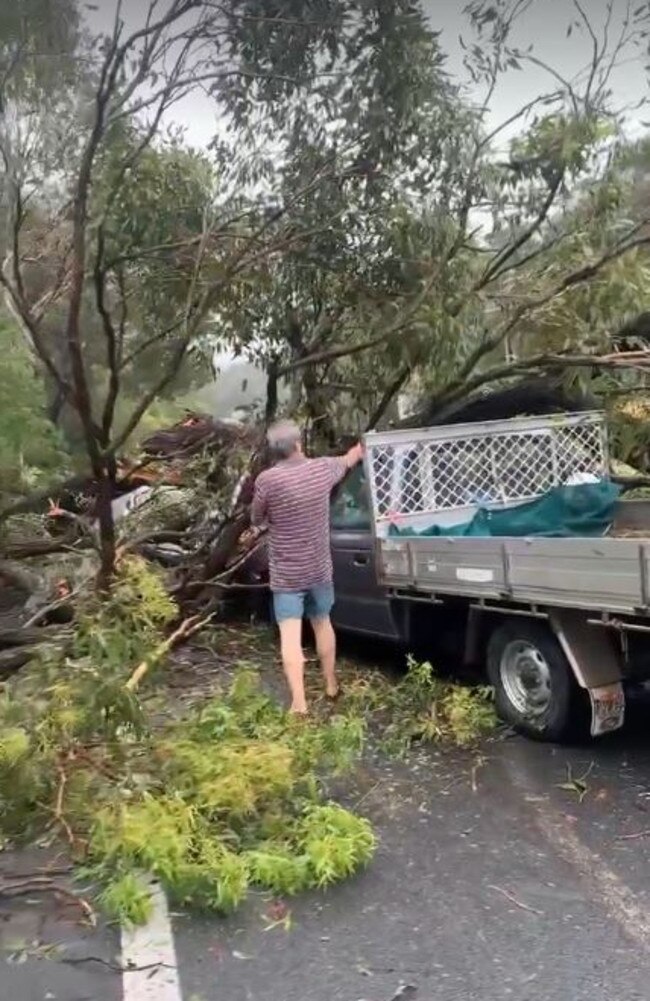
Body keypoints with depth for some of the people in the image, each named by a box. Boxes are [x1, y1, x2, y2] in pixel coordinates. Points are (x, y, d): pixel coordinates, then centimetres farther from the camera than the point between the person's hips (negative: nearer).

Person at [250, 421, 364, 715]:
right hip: (319, 568, 4)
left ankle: (299, 703, -3)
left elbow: (256, 521, -2)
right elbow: (348, 461, 17)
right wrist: (361, 447, 39)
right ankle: (331, 684, 35)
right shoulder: (322, 469, -6)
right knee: (322, 623, 21)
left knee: (290, 635, -1)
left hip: (286, 573, -4)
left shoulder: (267, 480, -18)